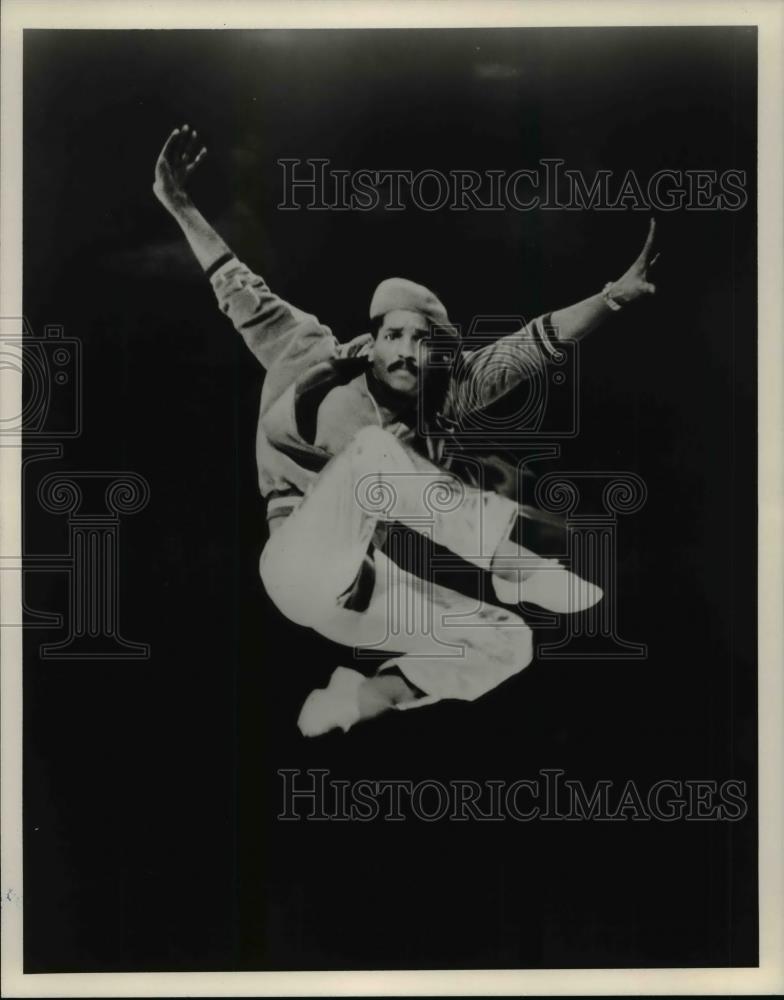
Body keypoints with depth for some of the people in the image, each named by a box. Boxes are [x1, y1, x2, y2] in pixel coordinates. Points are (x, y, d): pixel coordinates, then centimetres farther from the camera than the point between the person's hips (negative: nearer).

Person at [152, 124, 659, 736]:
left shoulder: (443, 395, 2)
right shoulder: (323, 371, -4)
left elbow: (530, 347, -6)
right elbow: (249, 304, -4)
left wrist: (616, 296, -16)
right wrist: (180, 207, -7)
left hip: (370, 588, 5)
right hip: (305, 567, -5)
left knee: (508, 642, -7)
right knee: (373, 452, -30)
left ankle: (354, 702, -6)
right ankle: (520, 565, -32)